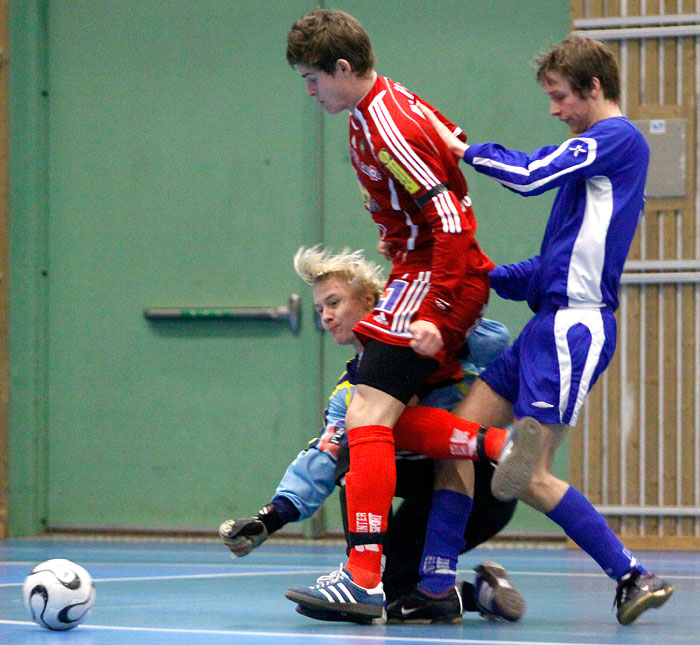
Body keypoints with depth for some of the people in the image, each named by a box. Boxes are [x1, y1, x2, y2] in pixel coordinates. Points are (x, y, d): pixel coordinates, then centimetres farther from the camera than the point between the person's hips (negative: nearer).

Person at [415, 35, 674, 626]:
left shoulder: (617, 137, -6)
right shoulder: (599, 149, 23)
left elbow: (531, 175, -19)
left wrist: (464, 148, -4)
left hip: (575, 326, -10)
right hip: (550, 323, 10)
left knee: (528, 477, -11)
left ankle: (633, 578, -2)